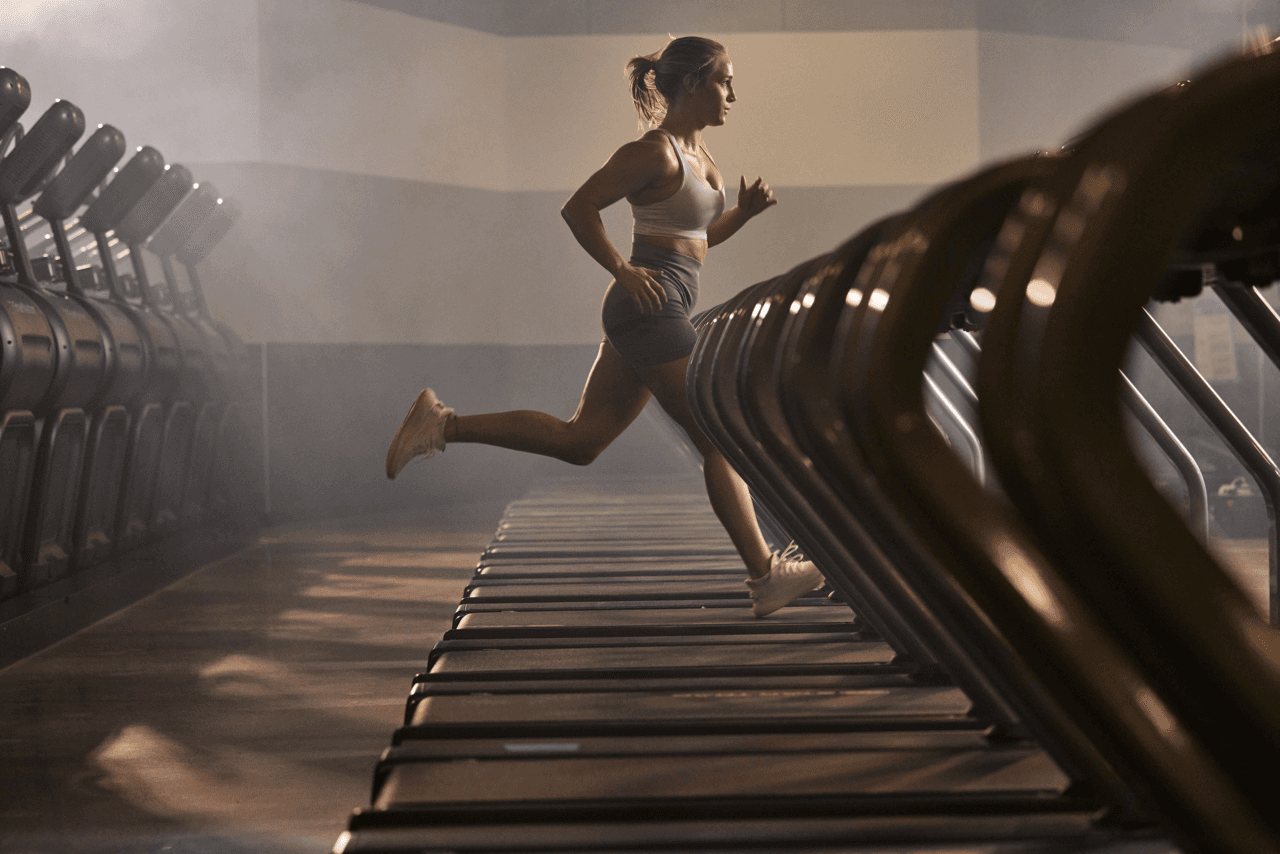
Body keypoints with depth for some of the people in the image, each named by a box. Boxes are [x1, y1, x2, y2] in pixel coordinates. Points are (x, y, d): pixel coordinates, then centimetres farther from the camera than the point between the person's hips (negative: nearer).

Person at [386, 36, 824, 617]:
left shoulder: (695, 152, 17)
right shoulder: (654, 152, -13)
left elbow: (701, 236, 27)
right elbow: (578, 209, -15)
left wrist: (744, 211, 9)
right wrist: (624, 271, -15)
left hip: (648, 314, 10)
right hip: (650, 310, -10)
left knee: (578, 441, 9)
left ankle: (442, 424, 8)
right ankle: (765, 577, 6)